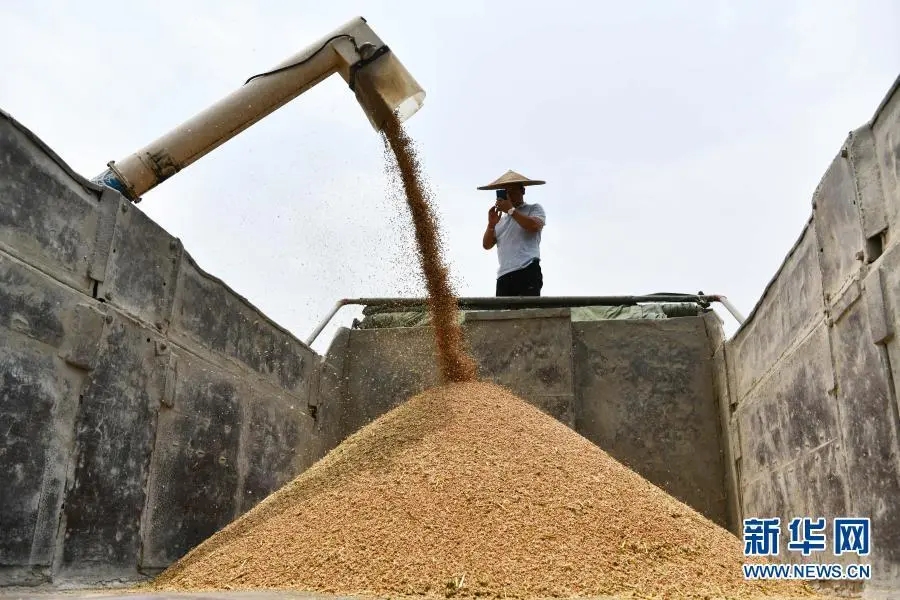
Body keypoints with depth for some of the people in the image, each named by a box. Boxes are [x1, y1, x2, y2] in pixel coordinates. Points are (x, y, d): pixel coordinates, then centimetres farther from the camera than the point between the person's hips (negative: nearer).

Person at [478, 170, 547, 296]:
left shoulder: (534, 209, 14)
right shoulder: (501, 219, 27)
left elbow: (534, 226, -9)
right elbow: (487, 245, 18)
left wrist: (511, 210, -4)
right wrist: (491, 224, 2)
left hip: (528, 272, -5)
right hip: (504, 276, 5)